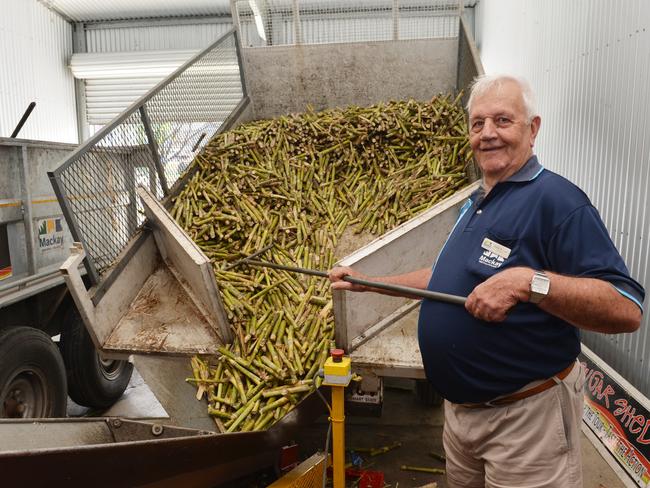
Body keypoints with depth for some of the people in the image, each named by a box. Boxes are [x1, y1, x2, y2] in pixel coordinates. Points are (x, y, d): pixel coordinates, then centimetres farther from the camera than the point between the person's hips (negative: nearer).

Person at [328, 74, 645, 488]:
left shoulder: (556, 200, -19)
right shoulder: (477, 203, 9)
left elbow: (627, 310, -26)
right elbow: (447, 279, 18)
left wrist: (528, 282, -38)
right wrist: (364, 282, 14)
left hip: (526, 417, -8)